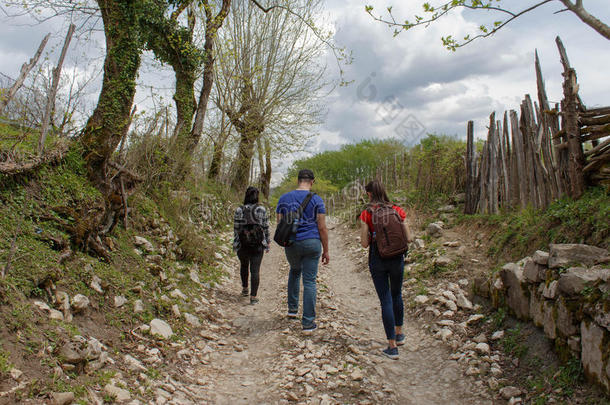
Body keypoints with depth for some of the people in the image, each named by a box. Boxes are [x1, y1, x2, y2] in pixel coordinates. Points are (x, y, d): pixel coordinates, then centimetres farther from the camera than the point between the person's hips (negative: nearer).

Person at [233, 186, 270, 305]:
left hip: (242, 245, 2)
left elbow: (236, 228, 1)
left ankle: (245, 289, 36)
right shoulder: (262, 210, -5)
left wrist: (235, 243, 11)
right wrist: (267, 242, 9)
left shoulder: (239, 210, -3)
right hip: (257, 244, -1)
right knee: (255, 269, 1)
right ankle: (253, 296, -2)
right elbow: (266, 228, -1)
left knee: (244, 265, 24)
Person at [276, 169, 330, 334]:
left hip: (291, 244, 3)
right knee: (309, 282, 3)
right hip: (311, 243, -3)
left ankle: (292, 308, 33)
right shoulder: (316, 199, -5)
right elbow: (322, 228, -6)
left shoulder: (284, 198, 5)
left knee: (294, 271, 29)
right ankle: (308, 323, 5)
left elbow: (280, 224, 7)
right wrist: (326, 251, 1)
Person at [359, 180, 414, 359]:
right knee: (397, 295, 23)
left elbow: (365, 243, -8)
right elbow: (409, 238, -3)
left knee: (385, 300, 3)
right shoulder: (398, 211, -3)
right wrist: (412, 235, 19)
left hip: (377, 260, -2)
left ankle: (392, 346, 5)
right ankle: (399, 334, 39)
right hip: (396, 258, 2)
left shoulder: (366, 214, -8)